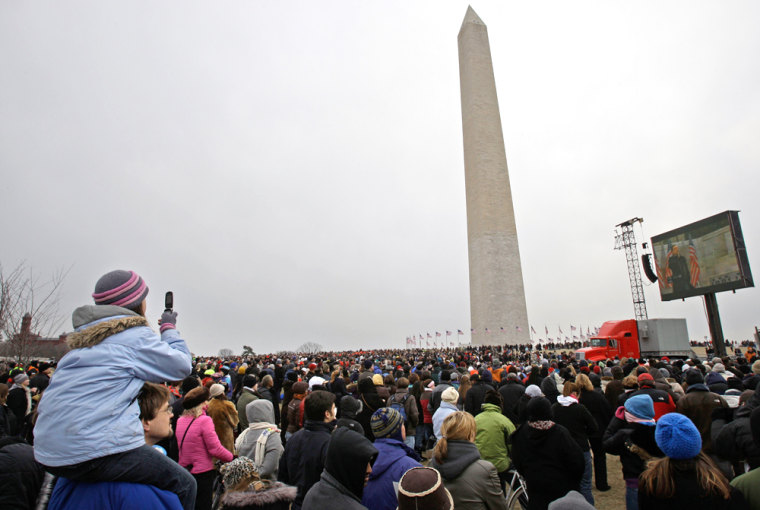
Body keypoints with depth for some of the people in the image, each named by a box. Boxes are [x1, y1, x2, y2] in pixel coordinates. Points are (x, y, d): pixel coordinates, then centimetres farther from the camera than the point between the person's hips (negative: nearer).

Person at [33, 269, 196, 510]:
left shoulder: (87, 336, 18)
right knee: (184, 484, -1)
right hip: (94, 453, -10)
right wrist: (169, 328, 12)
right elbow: (181, 365, -1)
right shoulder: (135, 335, -9)